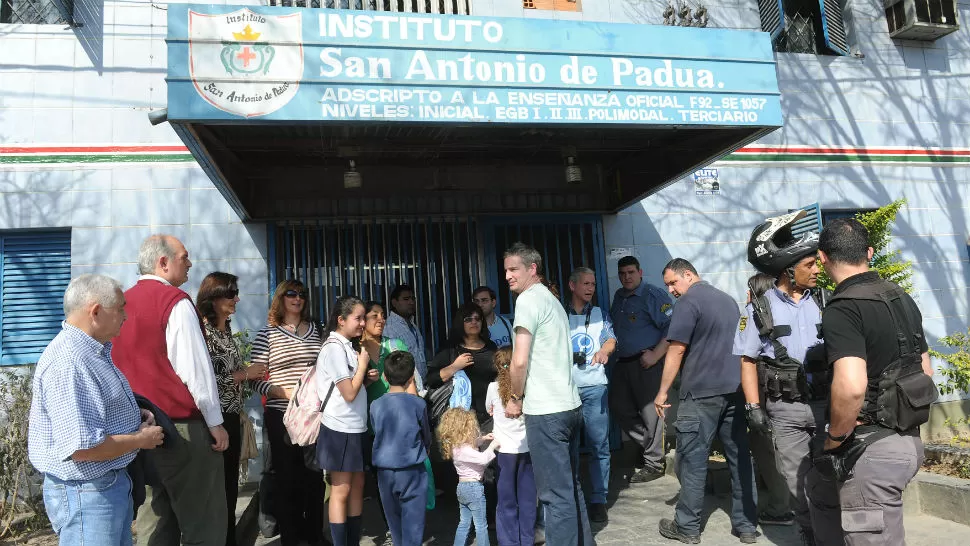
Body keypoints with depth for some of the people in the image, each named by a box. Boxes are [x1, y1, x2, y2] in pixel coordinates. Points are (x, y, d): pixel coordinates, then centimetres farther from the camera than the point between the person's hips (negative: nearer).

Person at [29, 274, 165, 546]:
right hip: (85, 491, -10)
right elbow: (82, 447, -31)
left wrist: (133, 414, 6)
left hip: (112, 480, 10)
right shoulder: (68, 362, -26)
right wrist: (141, 439, -17)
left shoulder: (93, 350, 9)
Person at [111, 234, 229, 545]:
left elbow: (120, 368, 15)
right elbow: (196, 367, -16)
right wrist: (215, 422, -9)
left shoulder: (123, 303, 10)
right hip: (180, 425, -8)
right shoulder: (175, 301, -13)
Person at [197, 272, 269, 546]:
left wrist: (252, 374, 3)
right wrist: (245, 374, -15)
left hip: (231, 417, 9)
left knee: (231, 484, 17)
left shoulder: (226, 329, 10)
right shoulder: (203, 330, -16)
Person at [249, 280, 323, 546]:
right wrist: (286, 393, -21)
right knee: (287, 476, 6)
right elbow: (256, 380, -9)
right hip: (282, 416, -4)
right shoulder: (266, 334, -4)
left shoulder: (316, 331, 9)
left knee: (315, 474, 12)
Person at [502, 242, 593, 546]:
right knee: (571, 487, 18)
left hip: (545, 410, -9)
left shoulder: (528, 299, -10)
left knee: (556, 495, -3)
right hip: (569, 405, 9)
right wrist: (523, 396, 19)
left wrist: (516, 399, -2)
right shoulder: (552, 299, 17)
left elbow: (519, 361, -17)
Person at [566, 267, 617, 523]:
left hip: (594, 387, 0)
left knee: (599, 445, 0)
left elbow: (611, 339, -4)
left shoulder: (601, 315, 11)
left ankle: (598, 499, 9)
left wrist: (604, 351, -26)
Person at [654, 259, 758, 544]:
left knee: (692, 460, 1)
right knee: (740, 459, 11)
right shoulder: (728, 299, 15)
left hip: (702, 393, -8)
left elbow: (676, 351, -13)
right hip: (736, 390, 8)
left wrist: (663, 392, -7)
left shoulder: (688, 302, -9)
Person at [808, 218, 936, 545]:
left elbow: (851, 386, -32)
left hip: (872, 446, -9)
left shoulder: (842, 310, -20)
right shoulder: (902, 299, 8)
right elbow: (925, 371, 17)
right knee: (821, 484, 27)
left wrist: (835, 438, -17)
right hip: (908, 438, 9)